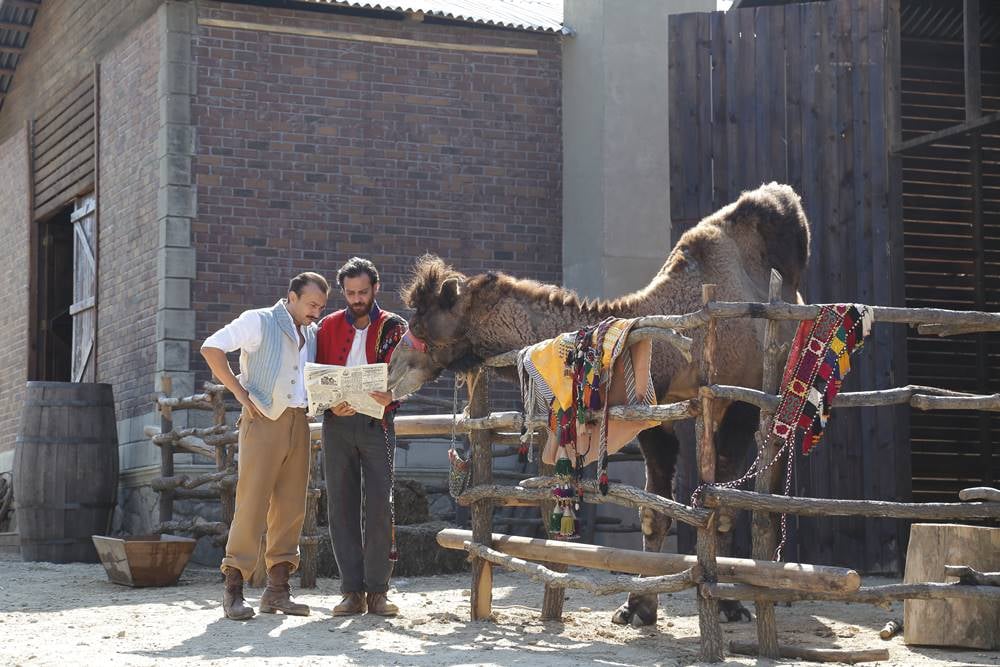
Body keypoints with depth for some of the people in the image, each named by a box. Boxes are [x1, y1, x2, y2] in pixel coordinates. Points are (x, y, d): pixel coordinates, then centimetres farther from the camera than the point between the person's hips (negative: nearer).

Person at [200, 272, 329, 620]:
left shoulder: (312, 334, 17)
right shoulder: (259, 321, -3)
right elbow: (211, 348, -9)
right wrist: (240, 392, -12)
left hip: (298, 422, 7)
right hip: (263, 420, -6)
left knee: (291, 507, 5)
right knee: (252, 503, -9)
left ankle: (277, 589, 11)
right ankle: (234, 590, -5)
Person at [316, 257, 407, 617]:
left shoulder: (393, 327, 6)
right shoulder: (329, 326, 12)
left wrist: (390, 396, -23)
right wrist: (331, 404, -10)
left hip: (376, 422, -2)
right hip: (337, 423, 2)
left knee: (380, 505, -8)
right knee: (341, 506, 1)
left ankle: (377, 591, -2)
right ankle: (353, 591, 4)